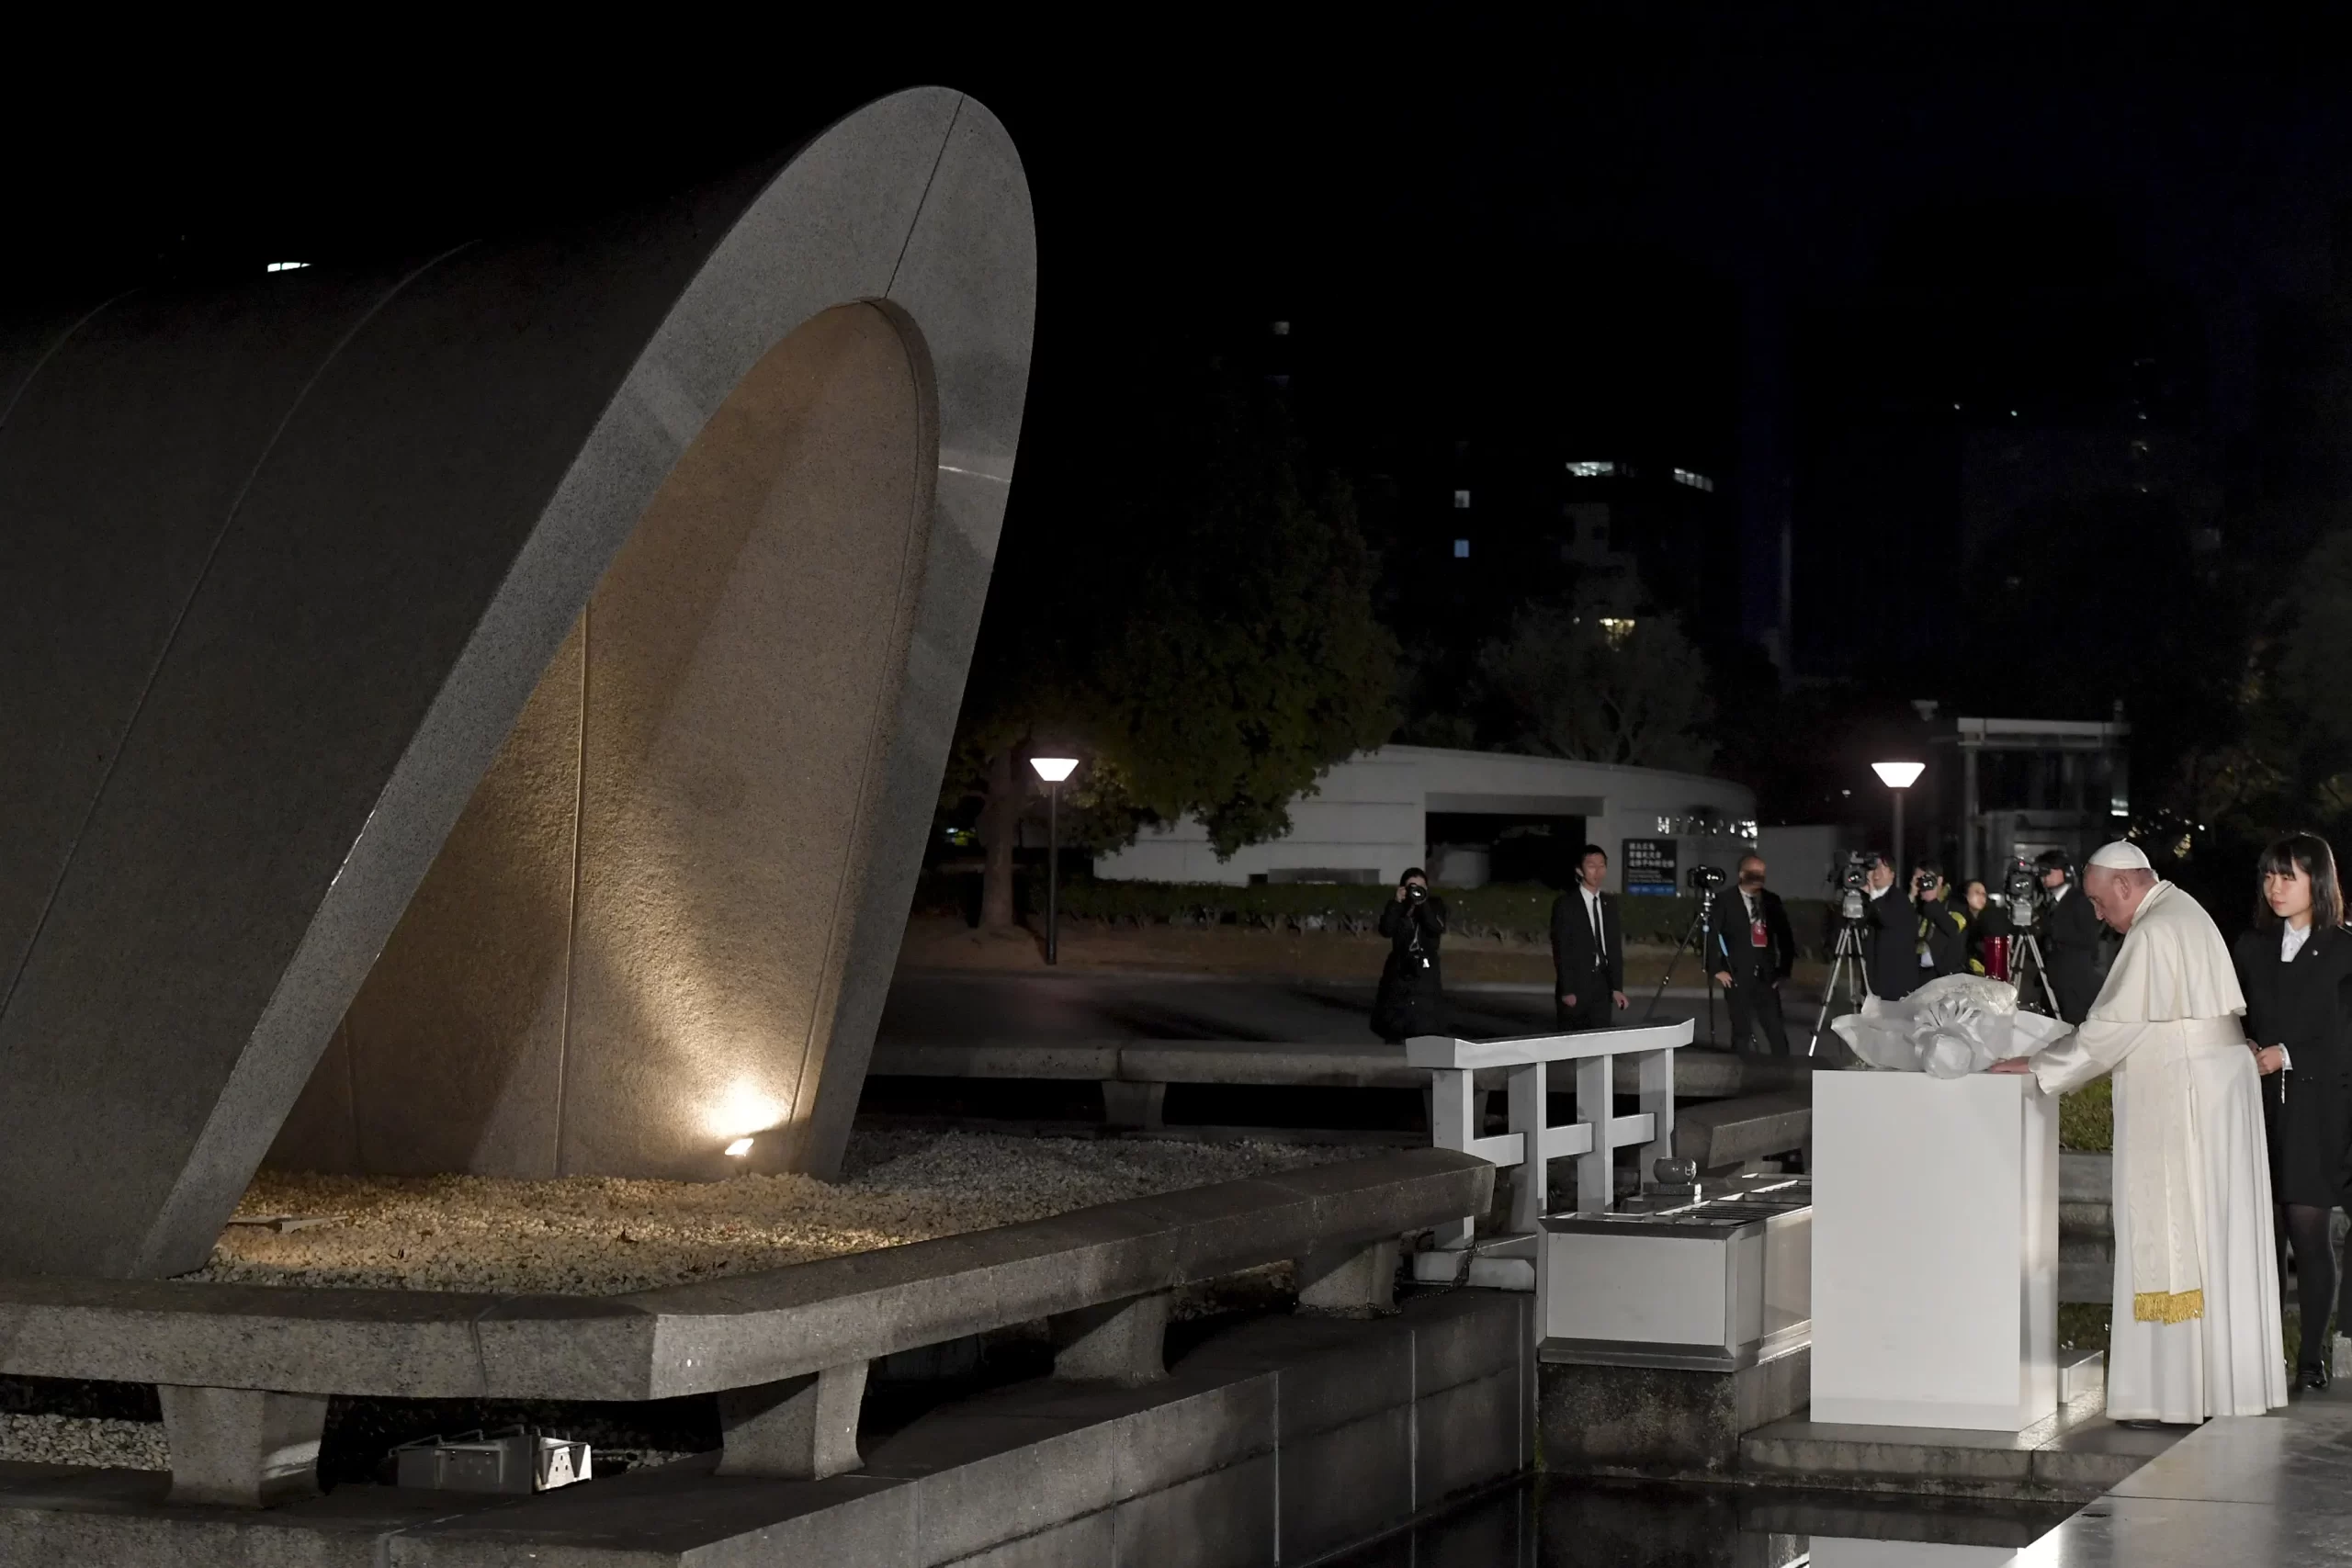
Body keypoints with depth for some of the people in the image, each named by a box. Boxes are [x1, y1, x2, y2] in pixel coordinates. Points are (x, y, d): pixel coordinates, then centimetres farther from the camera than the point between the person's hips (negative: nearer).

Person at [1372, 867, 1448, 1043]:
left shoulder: (1435, 905, 1)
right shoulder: (1396, 906, 1)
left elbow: (1437, 929, -16)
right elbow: (1386, 930, -15)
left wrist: (1423, 904, -24)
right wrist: (1397, 903, -20)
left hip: (1426, 968, -1)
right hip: (1400, 967, 1)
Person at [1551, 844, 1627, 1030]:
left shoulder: (1610, 904, 11)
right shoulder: (1565, 904, -6)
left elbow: (1615, 947, 12)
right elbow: (1560, 950, -9)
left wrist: (1617, 987, 4)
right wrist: (1566, 991, -14)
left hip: (1602, 986, 5)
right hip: (1575, 987, -5)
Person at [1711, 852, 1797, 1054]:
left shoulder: (1772, 900, 9)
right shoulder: (1726, 902, -3)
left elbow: (1785, 936, 14)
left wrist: (1784, 969, 7)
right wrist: (1718, 969, -8)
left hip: (1767, 976, 3)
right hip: (1738, 977, -3)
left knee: (1777, 1029, -2)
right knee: (1742, 1030, 1)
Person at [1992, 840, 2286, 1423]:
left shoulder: (2154, 933, -16)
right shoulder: (2186, 913, 15)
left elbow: (2112, 1026, -17)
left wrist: (2037, 1065, -9)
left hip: (2181, 1098, -10)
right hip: (2218, 1084, 10)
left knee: (2173, 1241, -6)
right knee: (2217, 1234, 12)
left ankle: (2179, 1391, -4)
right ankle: (2229, 1376, 17)